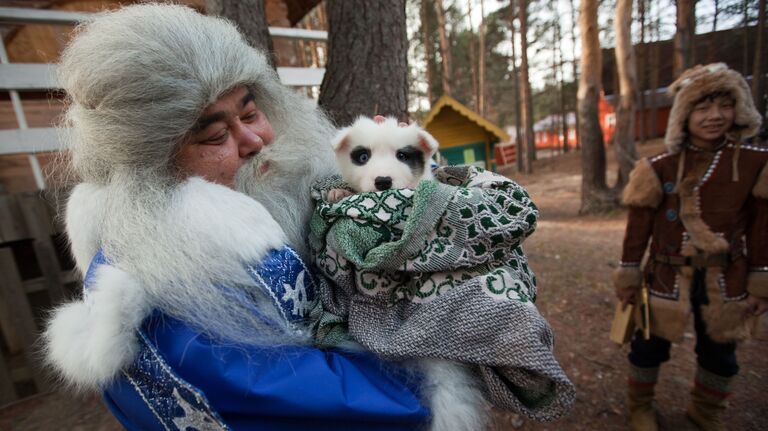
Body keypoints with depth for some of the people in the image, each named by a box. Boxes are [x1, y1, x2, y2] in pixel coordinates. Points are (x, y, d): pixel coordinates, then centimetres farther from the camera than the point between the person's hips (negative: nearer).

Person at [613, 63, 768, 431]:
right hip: (667, 277, -2)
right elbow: (638, 227, -7)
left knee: (719, 353, 20)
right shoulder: (659, 168, -12)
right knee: (650, 346, 12)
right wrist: (628, 276, -4)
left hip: (726, 280, 3)